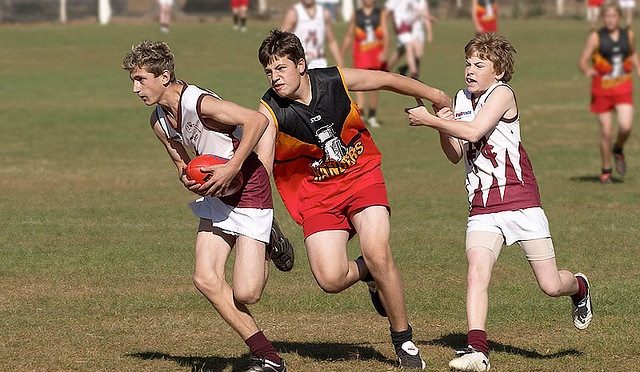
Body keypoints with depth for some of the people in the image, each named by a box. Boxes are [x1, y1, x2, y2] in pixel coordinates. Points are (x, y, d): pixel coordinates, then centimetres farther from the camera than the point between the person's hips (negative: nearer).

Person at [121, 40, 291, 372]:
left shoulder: (200, 103, -22)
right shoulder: (159, 122, 5)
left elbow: (257, 120, -26)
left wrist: (232, 168, -27)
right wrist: (188, 179, -6)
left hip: (249, 193, -9)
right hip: (216, 197, 9)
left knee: (245, 294, -15)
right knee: (205, 279, -5)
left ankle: (267, 250, 19)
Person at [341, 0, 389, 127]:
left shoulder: (381, 14, 5)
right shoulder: (356, 15, 7)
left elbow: (385, 35, -5)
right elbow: (348, 36, 15)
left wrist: (384, 51, -22)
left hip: (377, 56, 1)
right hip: (361, 55, -1)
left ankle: (372, 116, 22)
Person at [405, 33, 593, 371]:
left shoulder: (502, 94, -10)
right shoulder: (462, 99, 12)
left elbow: (474, 131, -24)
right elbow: (456, 155, 16)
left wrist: (428, 120, -19)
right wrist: (442, 128, -2)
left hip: (521, 203, -5)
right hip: (482, 211, 5)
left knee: (551, 285, 3)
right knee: (476, 272, -21)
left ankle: (579, 287, 38)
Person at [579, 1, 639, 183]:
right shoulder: (596, 37, -6)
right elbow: (583, 61, -9)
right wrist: (587, 70, -30)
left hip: (623, 88, 2)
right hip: (602, 88, -2)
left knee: (625, 126, -16)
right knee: (606, 132, -1)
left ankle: (618, 151, 16)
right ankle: (606, 171, 16)